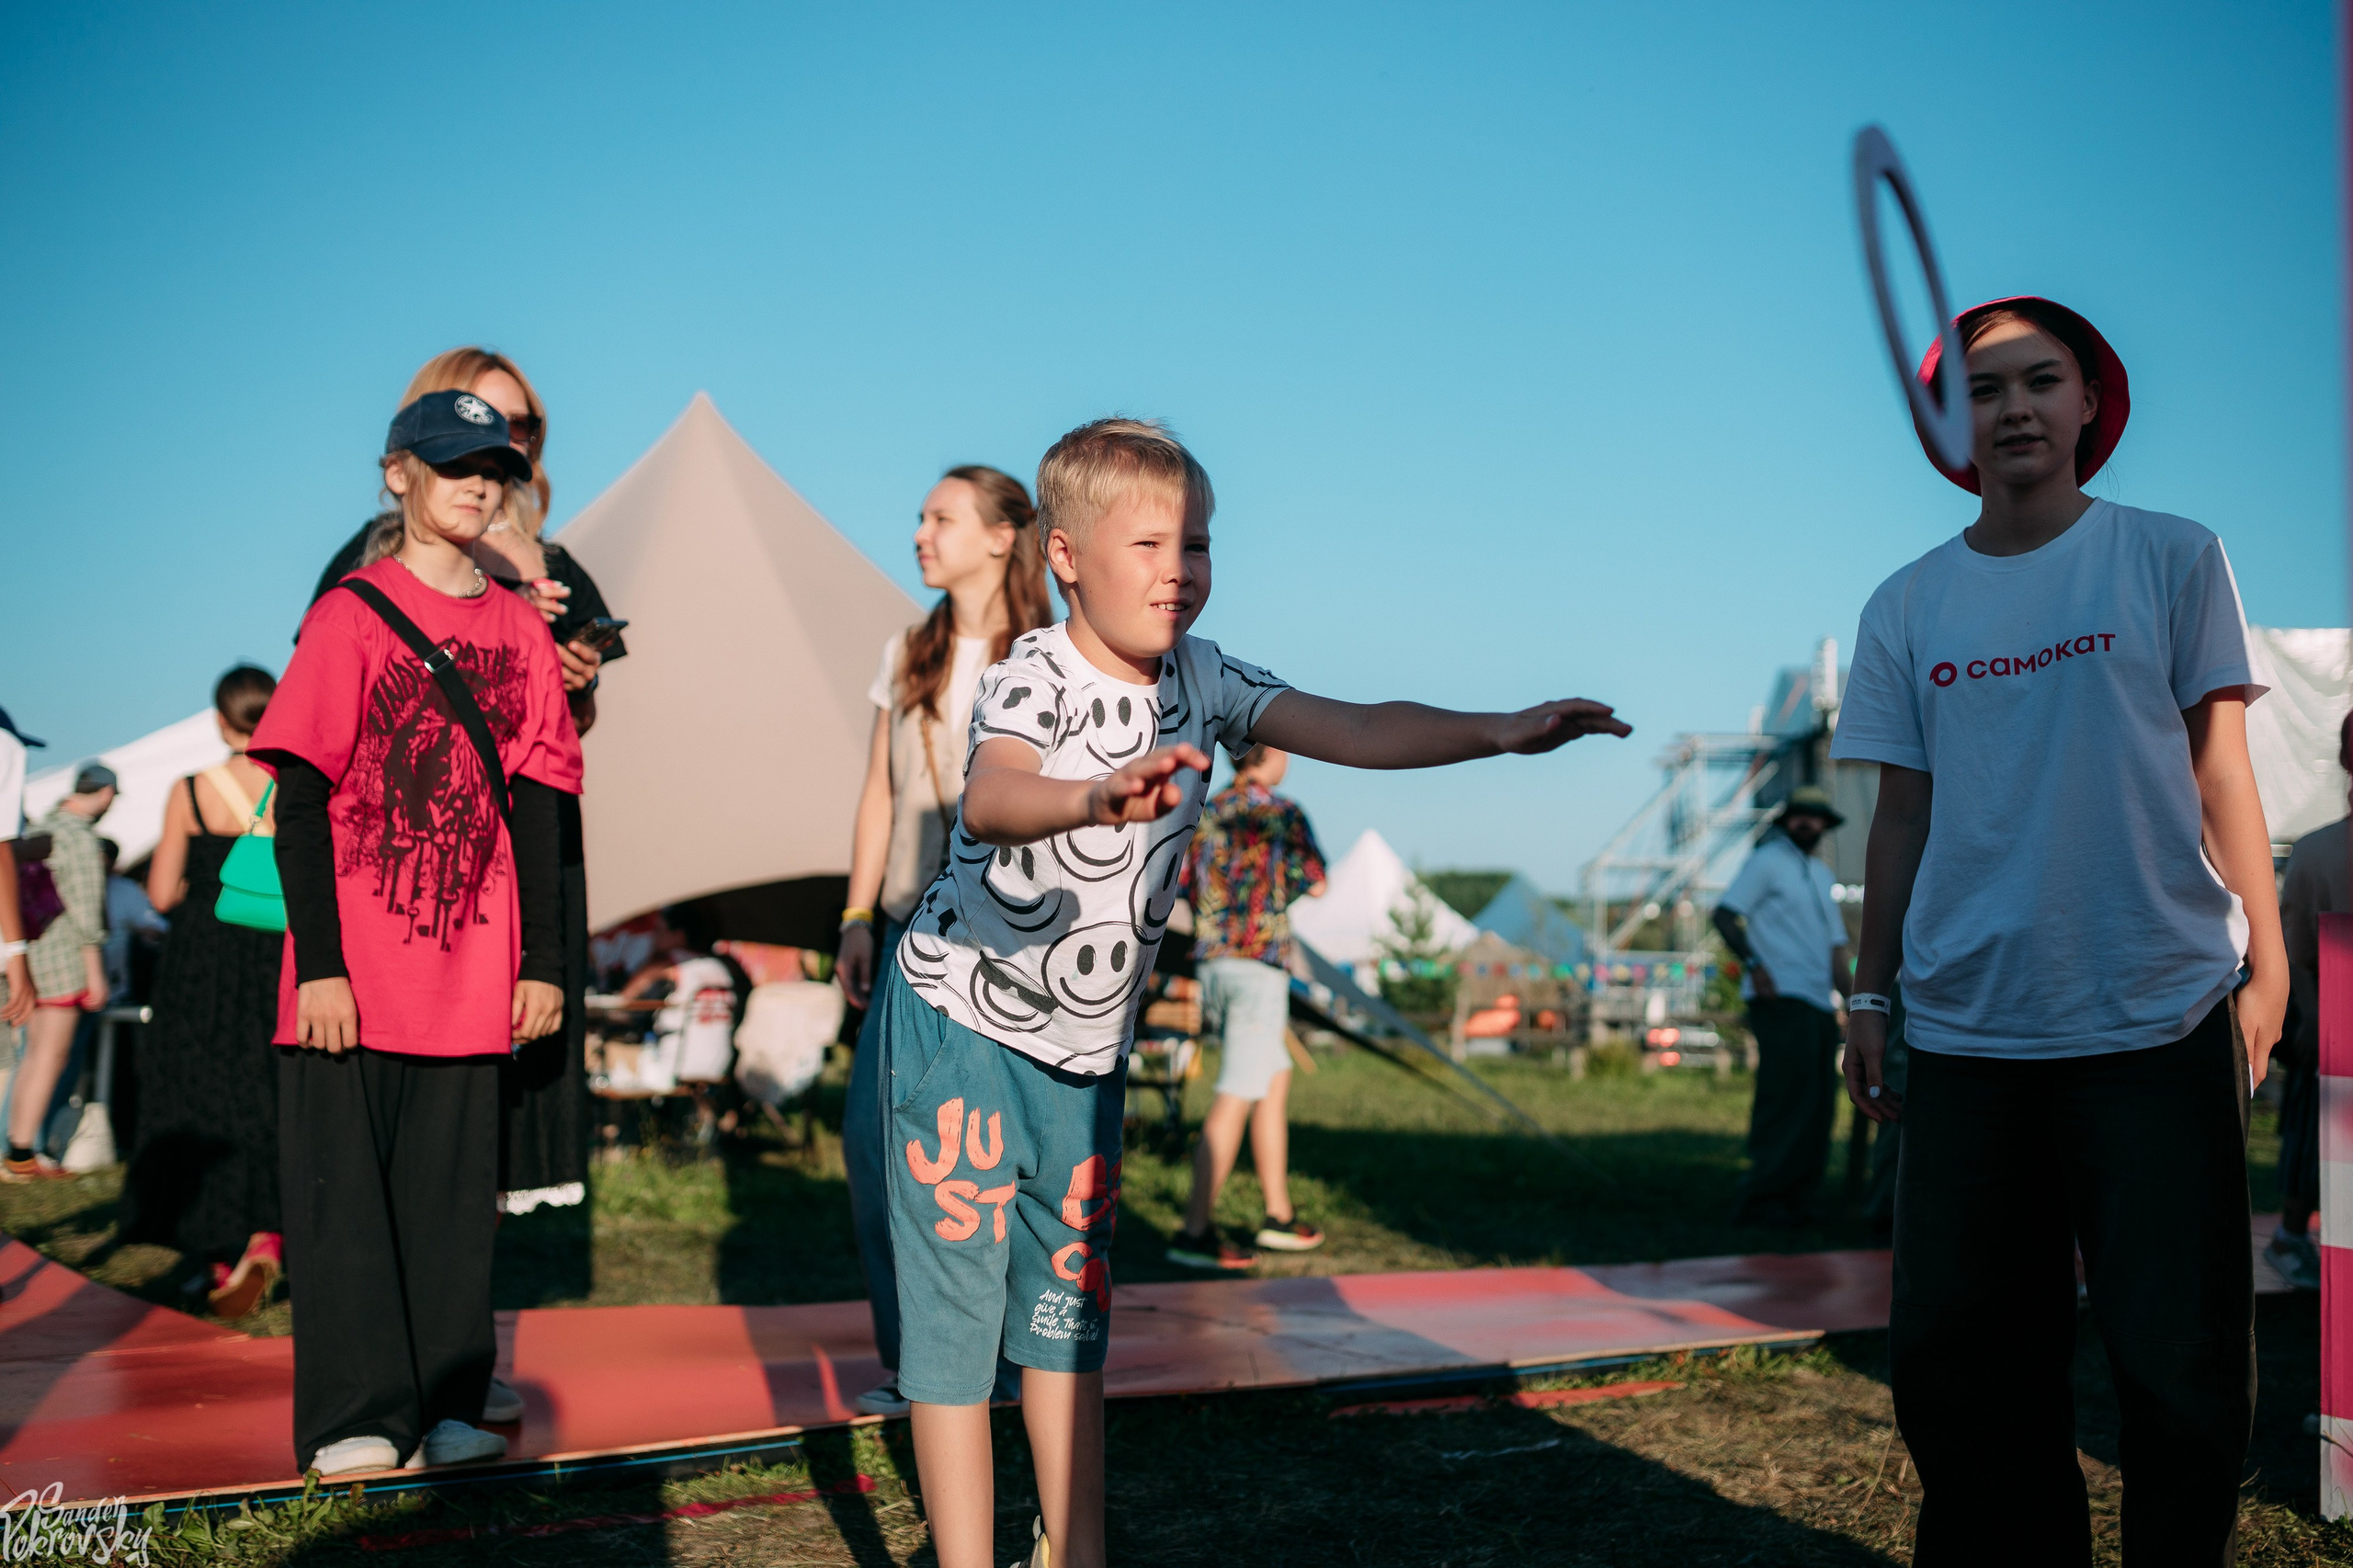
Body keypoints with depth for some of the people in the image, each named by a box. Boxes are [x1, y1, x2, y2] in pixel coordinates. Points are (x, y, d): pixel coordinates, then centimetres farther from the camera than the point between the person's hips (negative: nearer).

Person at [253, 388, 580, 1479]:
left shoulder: (520, 629, 10)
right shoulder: (350, 617, -3)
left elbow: (535, 807, 11)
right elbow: (302, 798, -6)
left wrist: (543, 962, 7)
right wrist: (320, 964, -13)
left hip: (470, 973, 4)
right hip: (351, 978, -3)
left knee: (453, 1197, 8)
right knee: (343, 1193, 1)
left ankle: (446, 1409, 17)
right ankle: (355, 1418, 11)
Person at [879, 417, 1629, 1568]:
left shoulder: (1200, 680, -2)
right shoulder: (1034, 679, -20)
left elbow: (1357, 731, -10)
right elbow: (989, 800, -42)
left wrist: (1502, 732, -24)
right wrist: (1097, 797, -63)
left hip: (1087, 1043, 6)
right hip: (964, 1020, -6)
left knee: (1069, 1303, 14)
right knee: (957, 1302, -1)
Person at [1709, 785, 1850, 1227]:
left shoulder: (1821, 874, 24)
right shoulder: (1766, 860, 1)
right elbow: (1725, 914, -10)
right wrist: (1752, 963, -23)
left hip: (1819, 1006, 8)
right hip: (1781, 1000, -8)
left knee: (1818, 1107, 6)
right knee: (1789, 1102, -13)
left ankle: (1795, 1199, 12)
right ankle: (1759, 1201, -9)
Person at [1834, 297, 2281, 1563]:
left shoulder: (2172, 560, 4)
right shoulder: (1906, 609, 9)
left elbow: (2218, 772, 2)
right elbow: (1903, 813, 11)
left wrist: (2265, 963, -4)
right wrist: (1870, 995, 8)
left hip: (2158, 1021, -2)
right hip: (1966, 1032, 2)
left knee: (2180, 1363, 2)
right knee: (1956, 1353, 7)